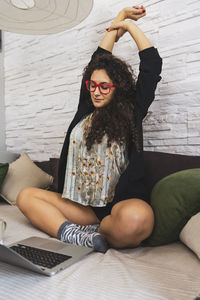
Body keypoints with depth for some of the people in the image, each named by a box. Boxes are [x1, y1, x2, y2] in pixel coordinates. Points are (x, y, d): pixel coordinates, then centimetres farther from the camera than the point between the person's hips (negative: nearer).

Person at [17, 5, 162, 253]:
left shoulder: (131, 111, 2)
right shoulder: (86, 110, 14)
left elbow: (152, 64, 2)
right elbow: (99, 59, 21)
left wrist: (129, 24, 14)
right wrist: (118, 19, 30)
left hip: (122, 203, -5)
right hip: (84, 204, 6)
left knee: (136, 219, -39)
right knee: (26, 196, -6)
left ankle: (92, 233, -9)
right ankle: (79, 236, -25)